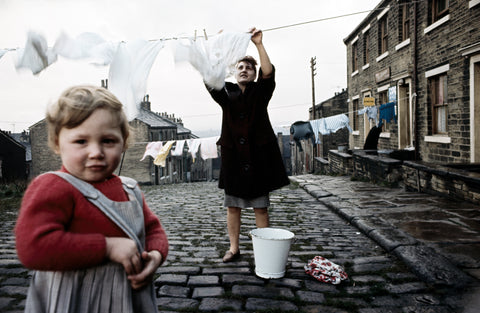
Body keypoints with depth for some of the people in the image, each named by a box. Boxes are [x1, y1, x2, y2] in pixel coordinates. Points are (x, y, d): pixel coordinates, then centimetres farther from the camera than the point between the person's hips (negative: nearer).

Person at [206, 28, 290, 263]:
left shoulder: (260, 92, 6)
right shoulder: (226, 93, 9)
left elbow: (268, 73, -13)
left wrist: (259, 45, -21)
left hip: (258, 156, -2)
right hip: (233, 157, 2)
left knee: (260, 207, 4)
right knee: (232, 206, 8)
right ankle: (234, 248, 22)